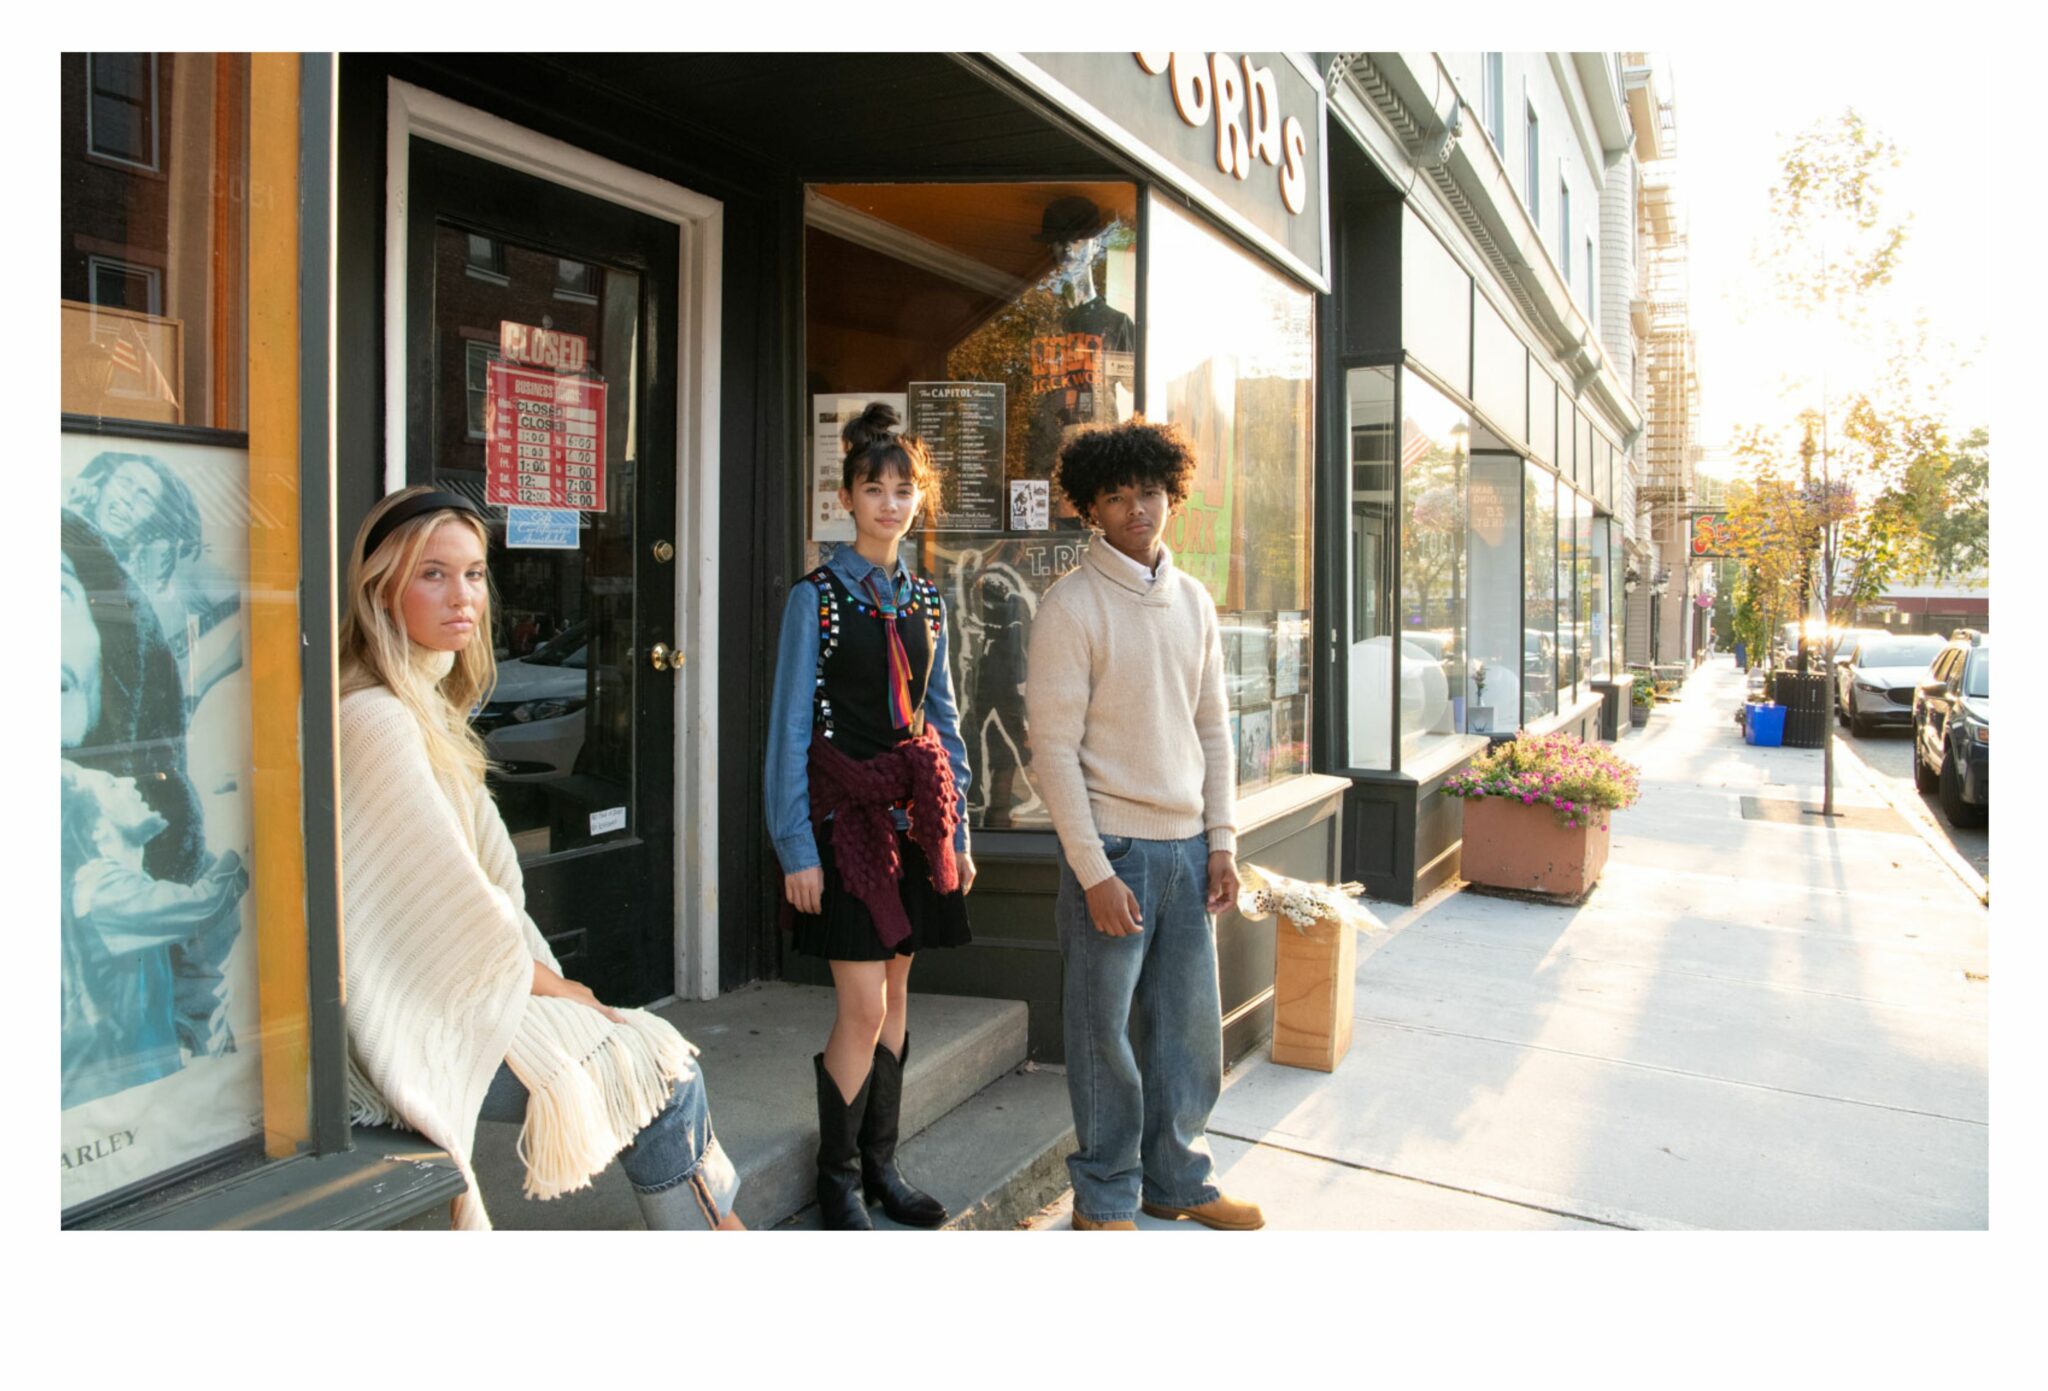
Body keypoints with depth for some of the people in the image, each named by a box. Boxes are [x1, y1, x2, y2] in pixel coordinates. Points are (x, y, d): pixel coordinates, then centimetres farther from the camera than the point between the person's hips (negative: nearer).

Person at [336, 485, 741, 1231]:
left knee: (660, 1049, 2)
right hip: (412, 1021, -9)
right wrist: (550, 983, -5)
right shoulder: (375, 719, -19)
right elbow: (448, 907, -19)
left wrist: (542, 979, 3)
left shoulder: (425, 704, 13)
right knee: (660, 1068, -6)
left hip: (457, 984, 9)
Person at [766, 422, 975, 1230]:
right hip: (844, 815, -5)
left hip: (913, 815, 5)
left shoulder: (926, 602, 11)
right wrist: (796, 847, -12)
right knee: (863, 1004, -5)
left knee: (896, 991, 11)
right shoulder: (816, 597, -5)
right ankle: (838, 1179, 14)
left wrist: (957, 830, 11)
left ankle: (880, 1162, 26)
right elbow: (790, 727, -7)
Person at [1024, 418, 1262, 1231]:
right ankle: (1105, 1195, 24)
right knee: (1104, 1028, 5)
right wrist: (1094, 872, -15)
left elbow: (1213, 728, 13)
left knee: (1191, 1022, 13)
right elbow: (1054, 747, -12)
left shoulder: (1194, 601, 9)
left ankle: (1178, 1178, 32)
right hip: (1113, 845, -5)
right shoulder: (1071, 605, -9)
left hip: (1187, 844, 6)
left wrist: (1222, 842, 7)